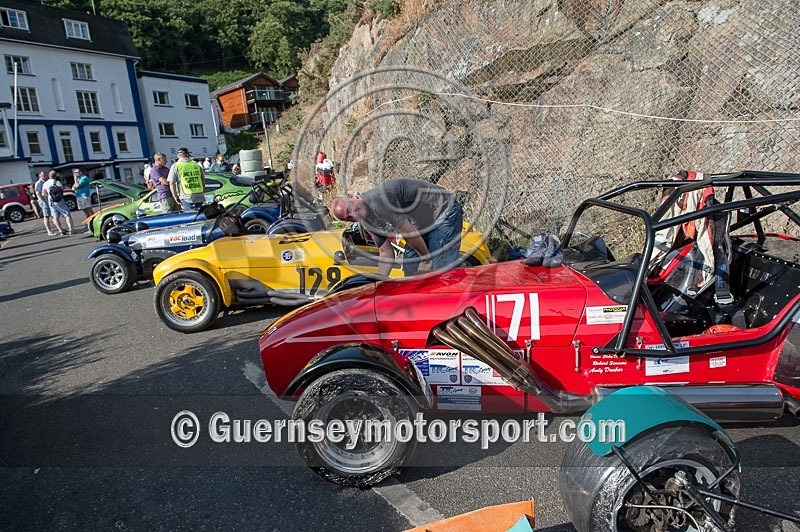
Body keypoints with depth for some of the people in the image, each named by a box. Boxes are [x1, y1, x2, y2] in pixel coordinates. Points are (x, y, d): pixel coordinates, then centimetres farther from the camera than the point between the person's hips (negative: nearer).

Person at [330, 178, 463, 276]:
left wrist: (427, 259, -12)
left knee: (443, 271, -16)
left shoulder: (378, 200, -31)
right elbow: (387, 254, 4)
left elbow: (409, 234, -25)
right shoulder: (368, 222, -1)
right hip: (422, 226, 9)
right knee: (410, 270, 6)